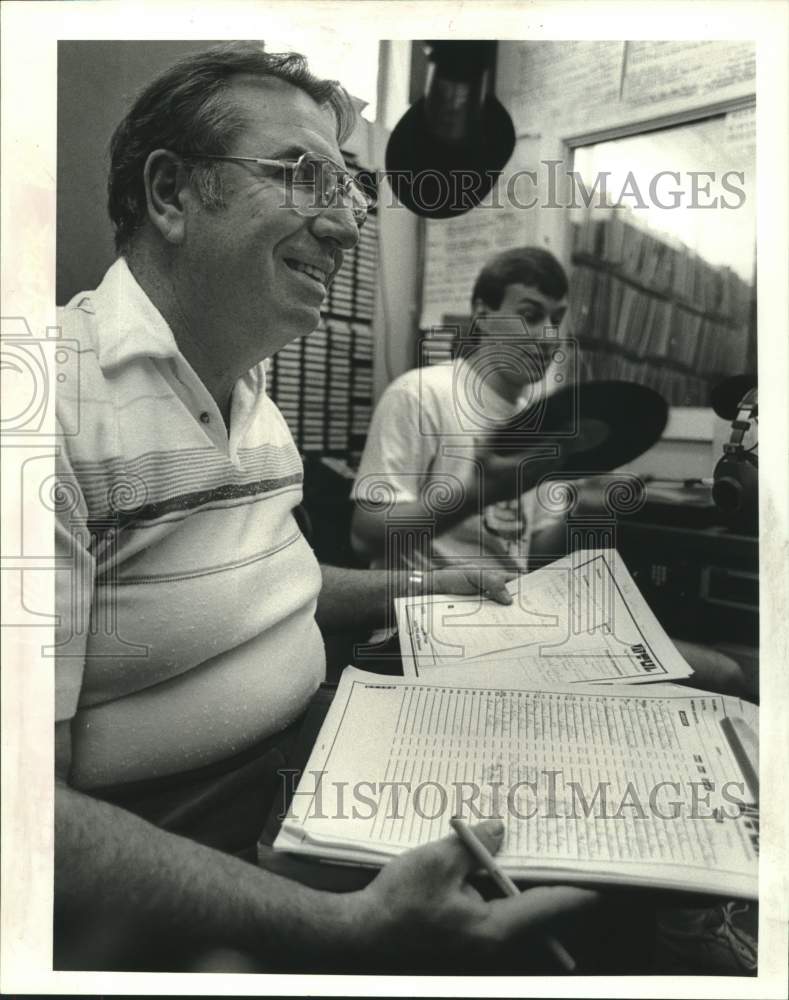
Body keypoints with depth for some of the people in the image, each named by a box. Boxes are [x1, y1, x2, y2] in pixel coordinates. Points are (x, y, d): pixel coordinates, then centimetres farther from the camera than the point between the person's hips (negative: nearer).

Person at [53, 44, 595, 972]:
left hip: (310, 773, 8)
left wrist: (410, 588, 12)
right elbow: (34, 804, -25)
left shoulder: (255, 400, 10)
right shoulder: (67, 406, -22)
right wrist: (347, 928, -32)